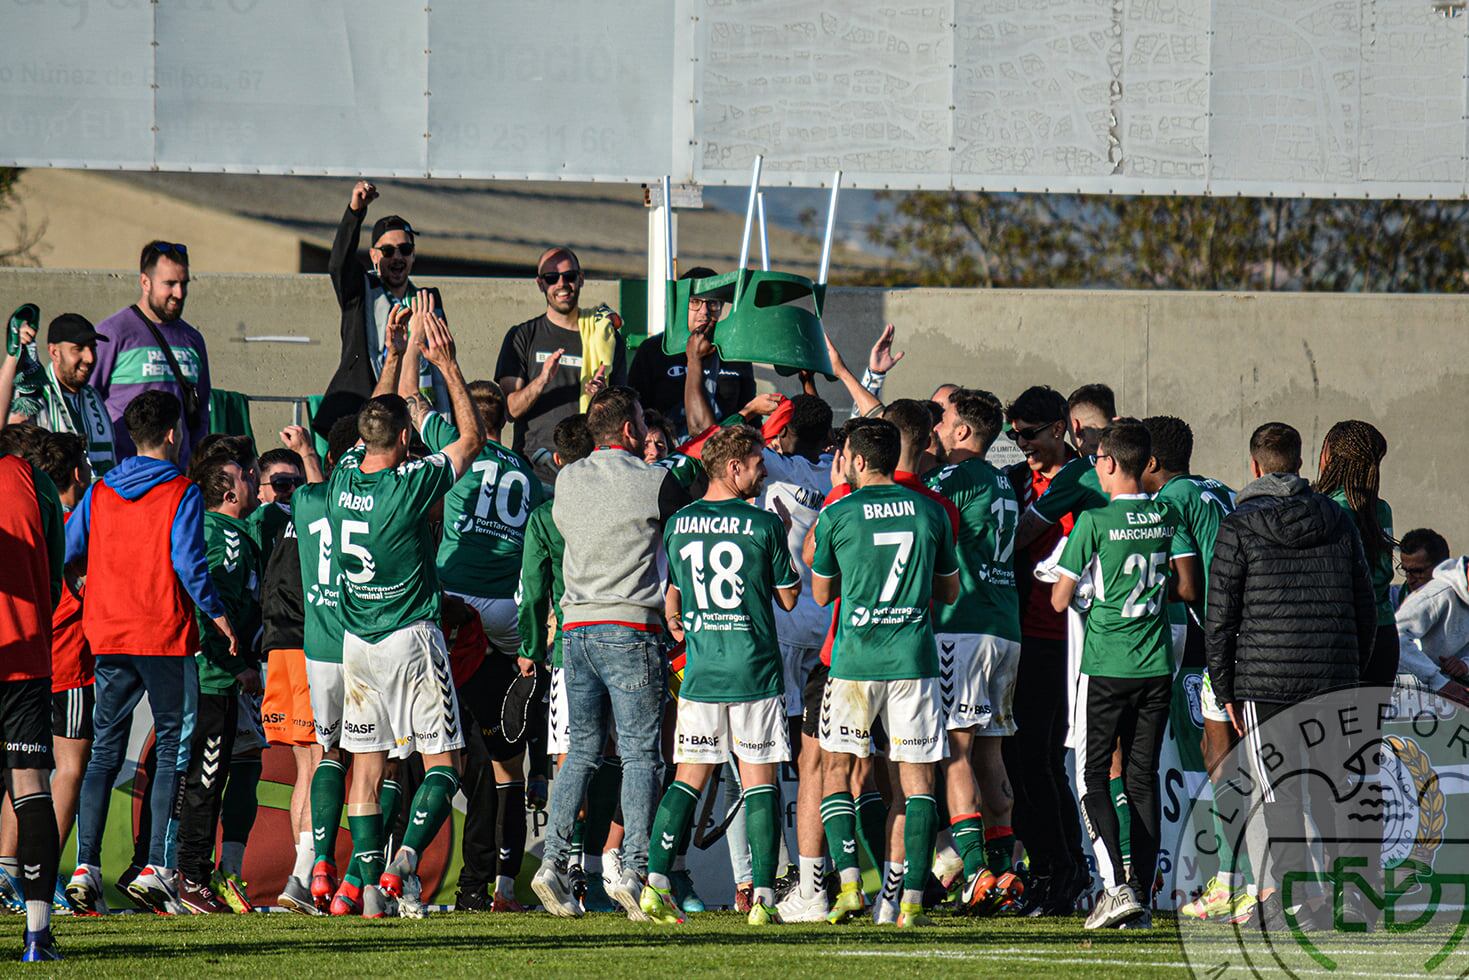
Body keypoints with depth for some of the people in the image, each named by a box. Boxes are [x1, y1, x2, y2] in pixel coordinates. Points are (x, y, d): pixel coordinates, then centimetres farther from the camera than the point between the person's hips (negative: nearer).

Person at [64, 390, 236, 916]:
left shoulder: (99, 493, 8)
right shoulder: (181, 494, -7)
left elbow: (66, 552, 7)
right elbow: (188, 563, -14)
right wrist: (218, 616, -3)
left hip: (108, 635, 4)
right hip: (165, 636, -4)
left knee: (105, 751, 8)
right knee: (172, 750, 3)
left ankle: (86, 867, -2)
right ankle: (155, 868, -5)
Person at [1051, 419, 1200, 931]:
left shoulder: (1094, 522, -11)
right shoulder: (1167, 518, 2)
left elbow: (1060, 599, -9)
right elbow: (1187, 588, 4)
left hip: (1105, 667, -4)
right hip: (1157, 665, 4)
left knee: (1093, 774, 3)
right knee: (1144, 777, 9)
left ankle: (1117, 887, -13)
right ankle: (1142, 896, 7)